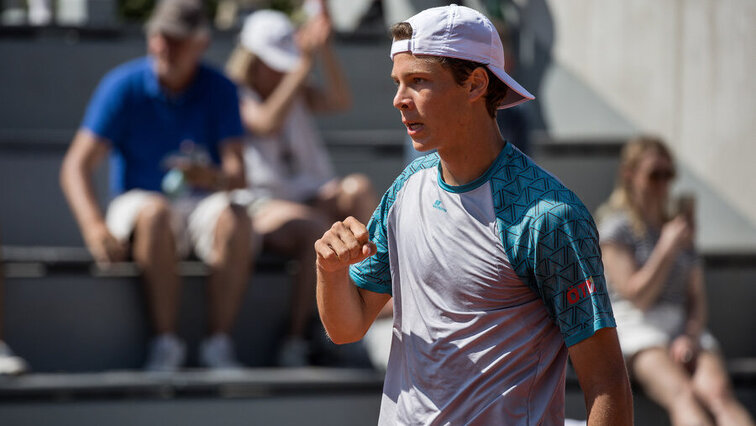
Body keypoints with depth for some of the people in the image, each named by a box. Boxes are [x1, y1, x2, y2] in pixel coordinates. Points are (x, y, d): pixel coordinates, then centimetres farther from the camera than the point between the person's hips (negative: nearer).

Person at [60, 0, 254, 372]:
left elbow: (238, 176, -11)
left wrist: (215, 178, -38)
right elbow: (75, 167, -14)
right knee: (156, 214, -38)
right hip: (138, 203, -1)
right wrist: (94, 227, -32)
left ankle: (218, 345, -29)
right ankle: (165, 344, -33)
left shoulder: (219, 91, -3)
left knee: (236, 219, -33)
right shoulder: (122, 86, -7)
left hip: (201, 204, 1)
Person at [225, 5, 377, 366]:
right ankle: (295, 343, -33)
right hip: (261, 205, -6)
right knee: (318, 231, -36)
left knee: (358, 188, -26)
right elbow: (268, 123, -21)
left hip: (309, 199, 6)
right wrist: (304, 64, -26)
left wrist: (326, 50, -13)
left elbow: (340, 102, 0)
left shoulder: (297, 93, 19)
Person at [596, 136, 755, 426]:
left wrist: (691, 337, -4)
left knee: (718, 391, -31)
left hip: (686, 328, 4)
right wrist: (669, 247, -2)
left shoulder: (681, 226, 23)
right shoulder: (617, 227, 6)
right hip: (634, 327, -4)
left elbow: (697, 299, 16)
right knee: (684, 395, -36)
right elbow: (638, 295, -4)